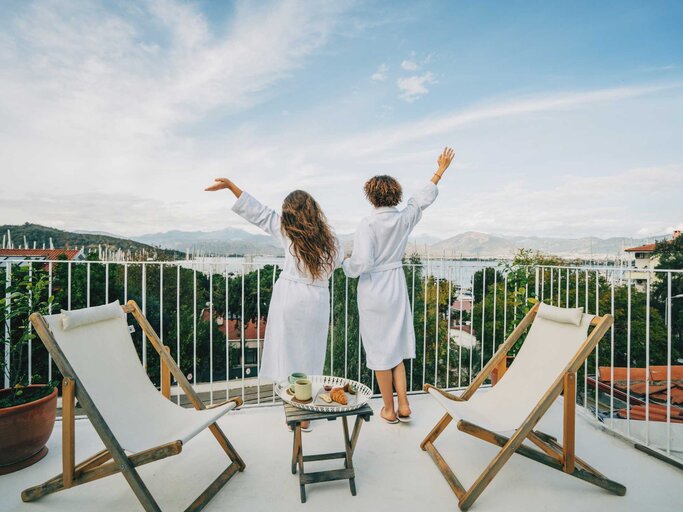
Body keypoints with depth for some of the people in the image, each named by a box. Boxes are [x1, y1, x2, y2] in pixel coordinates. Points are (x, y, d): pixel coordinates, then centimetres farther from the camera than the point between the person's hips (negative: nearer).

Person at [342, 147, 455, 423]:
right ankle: (403, 405, 25)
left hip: (373, 290, -5)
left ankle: (389, 410, 24)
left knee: (379, 348, 9)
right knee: (396, 346, 20)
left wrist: (346, 263, -2)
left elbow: (361, 264, -25)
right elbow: (424, 197, 15)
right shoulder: (404, 218, -2)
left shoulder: (367, 224, -17)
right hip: (397, 288, 5)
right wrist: (441, 169, 28)